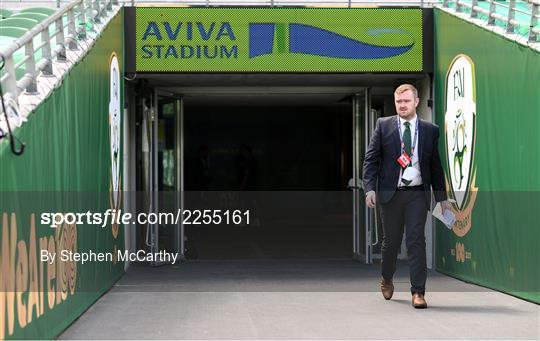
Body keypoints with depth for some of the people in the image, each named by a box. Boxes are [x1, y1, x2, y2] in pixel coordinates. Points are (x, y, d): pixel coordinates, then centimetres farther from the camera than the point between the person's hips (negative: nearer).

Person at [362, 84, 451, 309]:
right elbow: (371, 159, 1)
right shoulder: (383, 125, 3)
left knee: (416, 240, -8)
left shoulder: (430, 130, 6)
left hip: (418, 193, 0)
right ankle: (386, 279, 36)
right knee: (391, 240, 10)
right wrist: (369, 188, -11)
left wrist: (442, 197, 9)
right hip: (390, 193, 0)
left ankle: (418, 292, -5)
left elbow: (436, 165, 10)